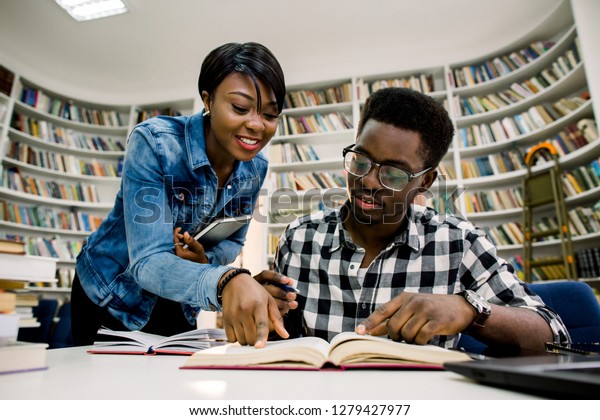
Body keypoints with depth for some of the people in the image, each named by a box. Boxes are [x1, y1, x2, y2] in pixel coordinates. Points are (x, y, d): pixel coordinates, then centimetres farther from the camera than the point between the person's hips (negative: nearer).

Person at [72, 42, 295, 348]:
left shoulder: (255, 167, -13)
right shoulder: (153, 142, -28)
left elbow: (232, 240, -1)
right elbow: (148, 261, -34)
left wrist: (207, 260, -25)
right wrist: (225, 280, -53)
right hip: (111, 297, -3)